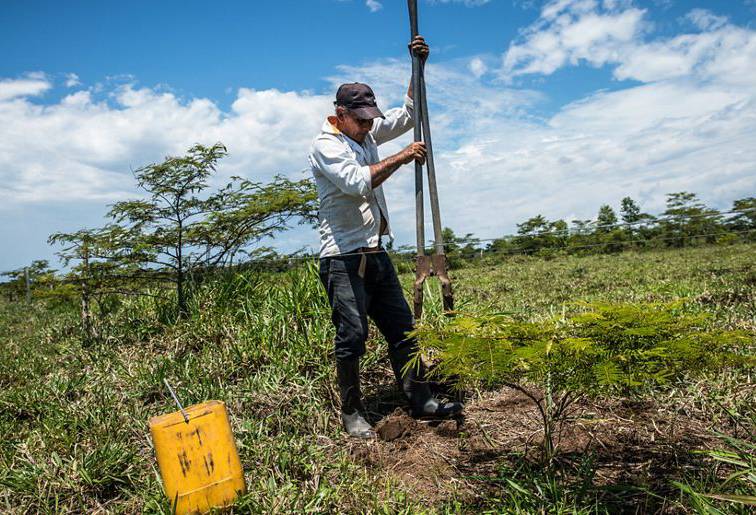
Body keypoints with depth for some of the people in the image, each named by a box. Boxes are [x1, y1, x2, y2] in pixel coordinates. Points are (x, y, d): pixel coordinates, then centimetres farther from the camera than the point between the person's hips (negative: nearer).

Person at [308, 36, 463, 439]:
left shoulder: (365, 133, 14)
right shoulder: (325, 145, -9)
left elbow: (408, 114, 20)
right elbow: (358, 181, -25)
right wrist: (401, 158, -19)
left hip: (375, 253, 8)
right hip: (342, 258, -8)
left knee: (402, 328, 9)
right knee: (352, 335, -5)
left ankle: (419, 400, 19)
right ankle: (351, 413, 11)